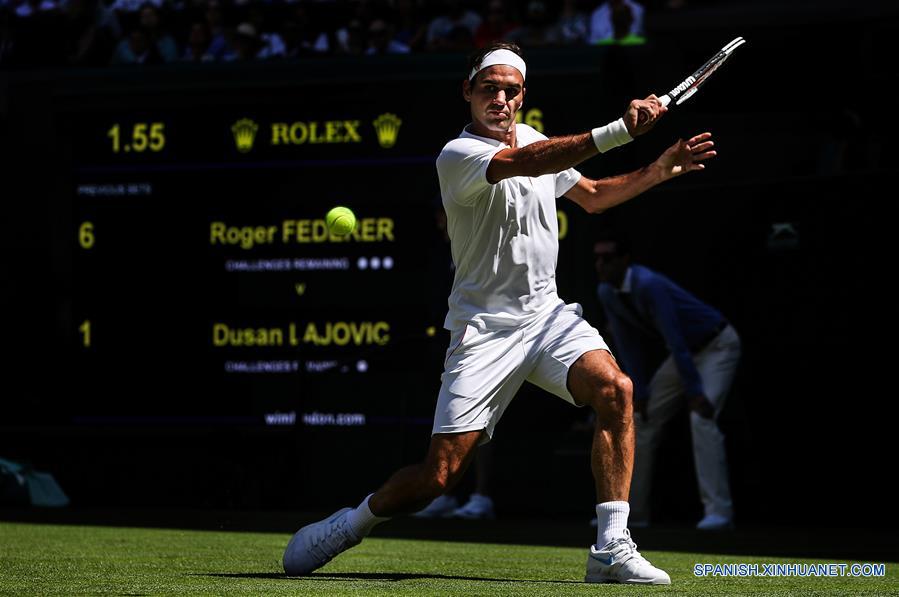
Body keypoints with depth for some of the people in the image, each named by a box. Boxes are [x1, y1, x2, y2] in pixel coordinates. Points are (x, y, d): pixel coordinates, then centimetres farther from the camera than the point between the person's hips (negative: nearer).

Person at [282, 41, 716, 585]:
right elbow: (527, 163, -33)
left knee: (615, 389, -24)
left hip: (548, 314, 6)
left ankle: (612, 550, -23)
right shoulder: (457, 156, -13)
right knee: (440, 475, -9)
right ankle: (351, 524, 20)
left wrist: (661, 170, 13)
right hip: (486, 329, -5)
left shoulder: (532, 137, 11)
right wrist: (619, 131, -42)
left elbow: (593, 196, 28)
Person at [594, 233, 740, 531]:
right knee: (642, 418, 5)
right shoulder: (607, 293, -6)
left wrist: (694, 392, -35)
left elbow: (674, 339, -33)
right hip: (685, 352, 9)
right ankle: (631, 510, 11)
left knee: (702, 418, -25)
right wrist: (639, 391, -6)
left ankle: (719, 511, -26)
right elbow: (628, 343, 0)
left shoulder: (648, 286, -31)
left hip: (717, 346, -9)